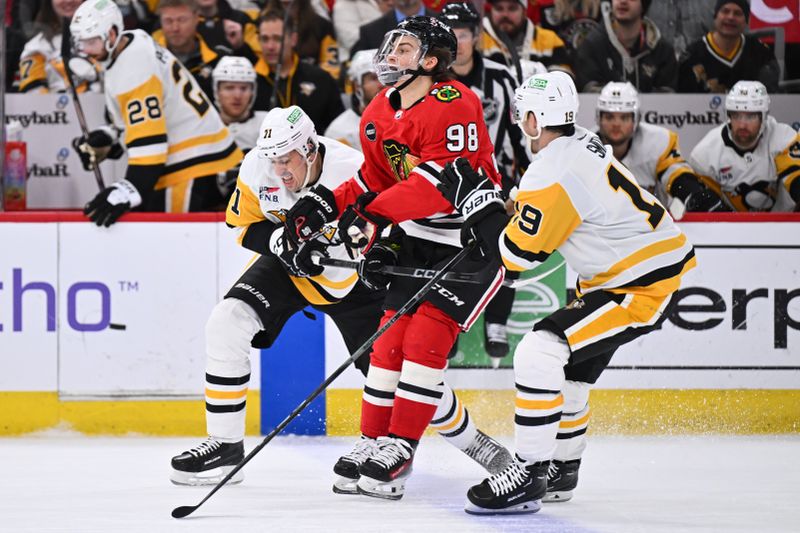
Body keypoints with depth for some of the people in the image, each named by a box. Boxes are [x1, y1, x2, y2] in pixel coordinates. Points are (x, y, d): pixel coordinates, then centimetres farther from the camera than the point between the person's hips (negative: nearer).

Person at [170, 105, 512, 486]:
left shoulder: (353, 174, -32)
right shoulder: (257, 168, -20)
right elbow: (243, 224, -6)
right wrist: (280, 241, -25)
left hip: (351, 276, -3)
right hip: (287, 265, 3)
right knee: (226, 323, -17)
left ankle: (467, 438, 22)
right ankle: (225, 445, -6)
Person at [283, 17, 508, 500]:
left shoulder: (453, 106, -23)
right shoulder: (380, 115, 5)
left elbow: (440, 182, -31)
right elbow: (377, 179, 14)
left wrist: (376, 214, -36)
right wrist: (328, 204, -2)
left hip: (474, 243, -8)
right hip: (418, 240, 8)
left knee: (426, 338, -14)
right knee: (391, 338, 3)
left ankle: (399, 449, -10)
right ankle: (373, 441, 11)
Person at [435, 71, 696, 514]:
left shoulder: (554, 172, -24)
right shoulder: (579, 145, 6)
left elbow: (518, 253, -19)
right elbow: (542, 216, 23)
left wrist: (475, 198, -11)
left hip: (643, 286, -11)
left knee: (539, 353, -18)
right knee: (571, 368, 21)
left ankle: (528, 476, -14)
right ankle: (561, 471, 35)